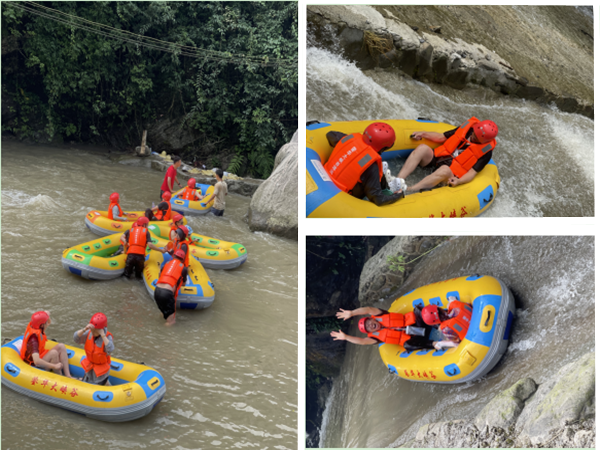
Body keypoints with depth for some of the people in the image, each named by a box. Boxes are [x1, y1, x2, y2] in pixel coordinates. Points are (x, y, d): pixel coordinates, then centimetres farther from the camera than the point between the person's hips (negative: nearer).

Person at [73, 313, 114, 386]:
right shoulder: (89, 333, -12)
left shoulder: (107, 336, -26)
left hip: (101, 368, -5)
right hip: (90, 366, 5)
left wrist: (102, 334, -46)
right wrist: (84, 329, -37)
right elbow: (76, 339, -21)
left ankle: (105, 382, 31)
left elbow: (110, 350, -43)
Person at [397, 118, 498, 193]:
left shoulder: (485, 151, -7)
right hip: (437, 159, 5)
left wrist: (459, 181, -31)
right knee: (422, 148, -25)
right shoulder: (468, 127, 5)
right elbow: (442, 137, 14)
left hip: (451, 174, -5)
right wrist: (423, 134, 3)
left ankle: (408, 190, -51)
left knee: (445, 170, -40)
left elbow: (472, 172, -12)